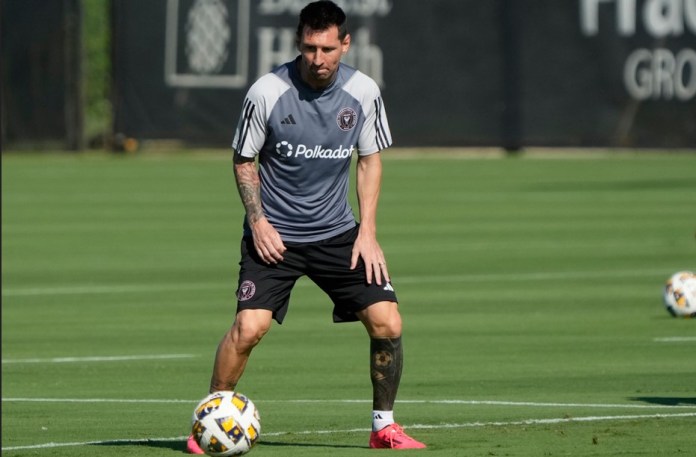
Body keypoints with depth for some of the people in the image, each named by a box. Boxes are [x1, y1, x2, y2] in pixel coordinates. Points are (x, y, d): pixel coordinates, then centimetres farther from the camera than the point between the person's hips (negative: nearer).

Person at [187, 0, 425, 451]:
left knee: (388, 323, -8)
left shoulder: (363, 91, -6)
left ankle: (384, 426, 11)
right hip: (274, 235, -3)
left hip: (337, 233, 3)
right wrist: (258, 221, -11)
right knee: (249, 326, -20)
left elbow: (370, 160, 7)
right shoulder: (267, 92, -14)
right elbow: (244, 161, 0)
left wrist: (368, 231, -2)